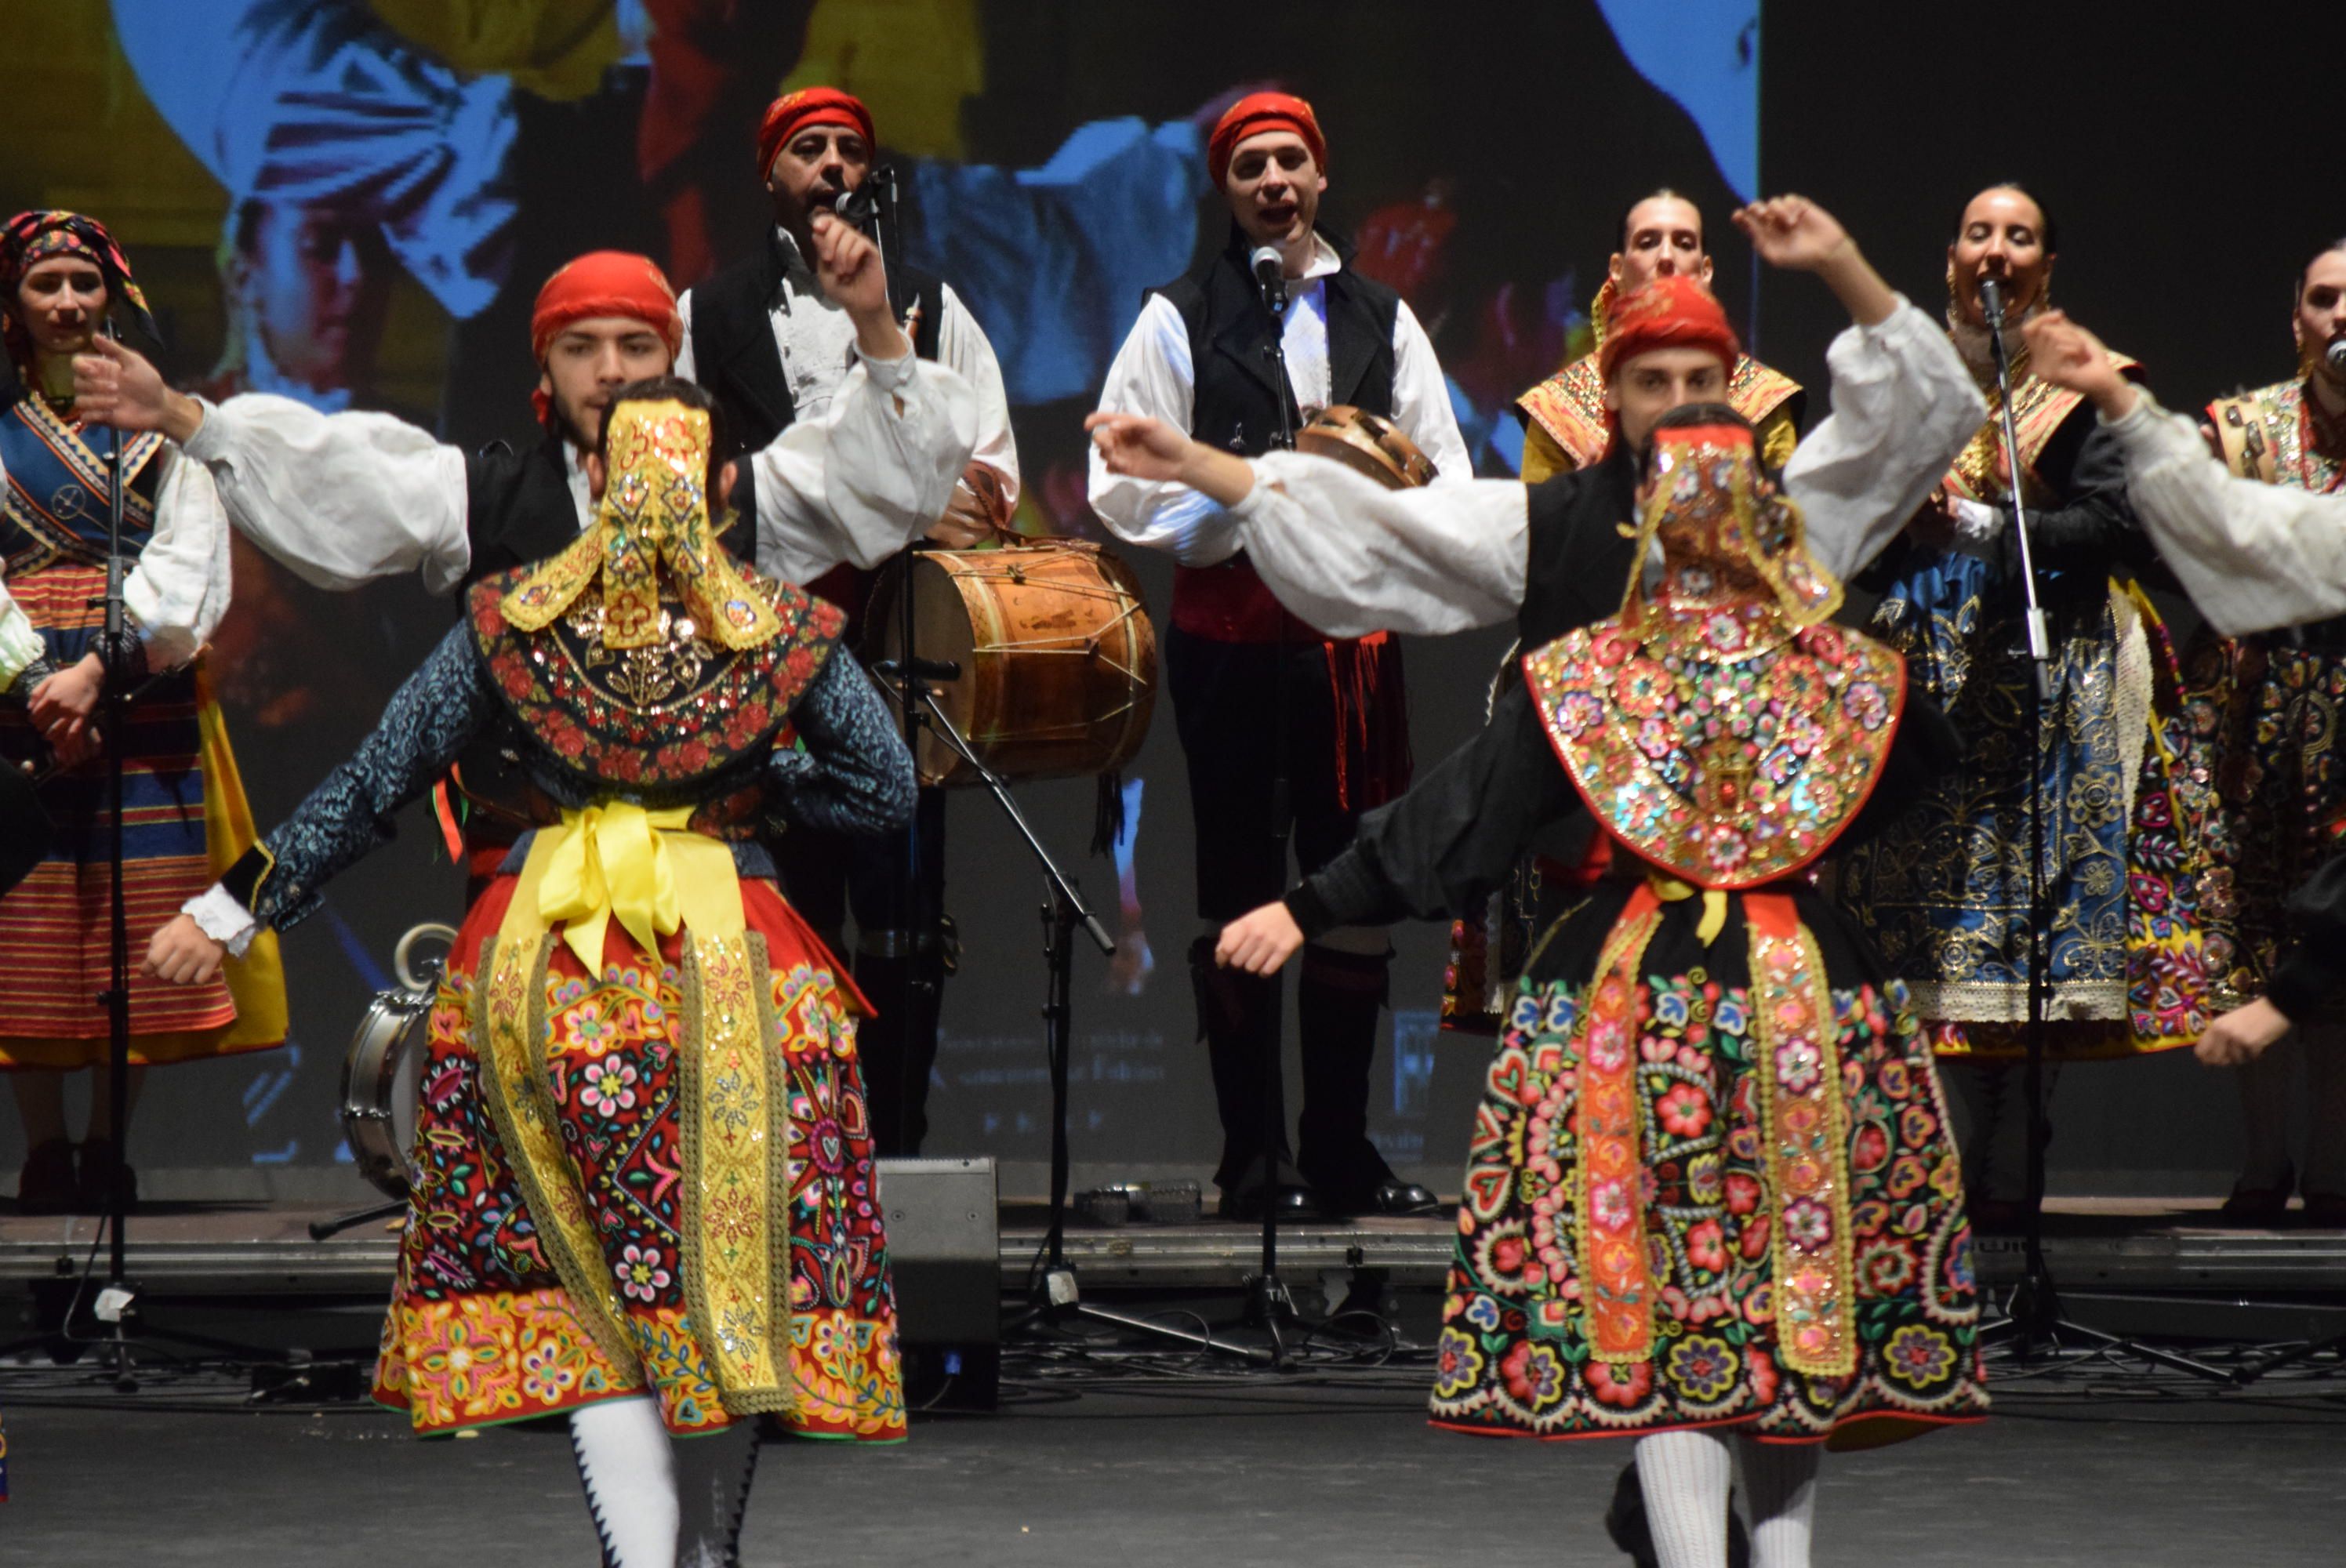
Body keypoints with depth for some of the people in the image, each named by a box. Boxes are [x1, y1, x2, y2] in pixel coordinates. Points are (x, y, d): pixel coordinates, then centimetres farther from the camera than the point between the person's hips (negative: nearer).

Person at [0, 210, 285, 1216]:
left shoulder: (157, 426, 10)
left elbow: (188, 568, -1)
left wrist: (97, 669, -14)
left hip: (142, 703, 0)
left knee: (136, 925, -4)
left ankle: (109, 1148, 3)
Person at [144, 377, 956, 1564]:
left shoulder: (508, 623, 2)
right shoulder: (787, 634, -1)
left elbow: (371, 786, 4)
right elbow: (884, 792, 5)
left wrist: (236, 905, 12)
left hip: (540, 963, 1)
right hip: (731, 968, -1)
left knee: (587, 1284, 6)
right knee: (726, 1271, 11)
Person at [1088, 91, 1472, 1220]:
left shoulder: (1382, 321, 15)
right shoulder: (1180, 321, 5)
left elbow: (1446, 483, 11)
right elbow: (1123, 489, -2)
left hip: (1355, 632, 3)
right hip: (1231, 638, -3)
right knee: (1241, 900, 1)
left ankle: (1340, 1153, 15)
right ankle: (1254, 1161, 5)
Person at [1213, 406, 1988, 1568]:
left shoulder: (1582, 677, -5)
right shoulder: (1848, 673, -1)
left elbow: (1447, 824, -1)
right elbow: (1935, 773, 19)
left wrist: (1309, 910, 8)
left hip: (1637, 999, -1)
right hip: (1808, 995, 2)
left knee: (1660, 1307, 1)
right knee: (1801, 1287, 12)